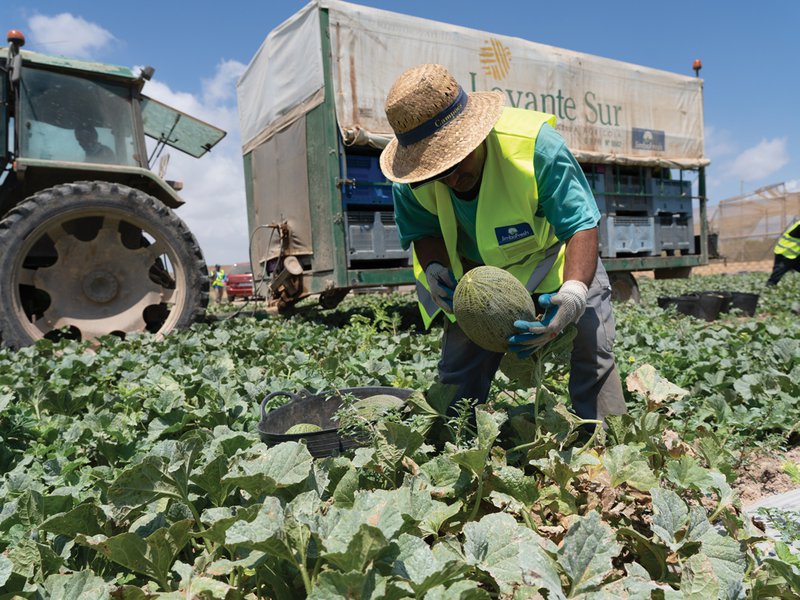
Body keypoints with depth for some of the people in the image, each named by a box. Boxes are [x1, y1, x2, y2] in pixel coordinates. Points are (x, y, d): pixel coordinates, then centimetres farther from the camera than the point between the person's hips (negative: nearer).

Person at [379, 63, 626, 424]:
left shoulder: (535, 144, -33)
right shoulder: (411, 180, -22)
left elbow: (581, 225, -31)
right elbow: (423, 233, -5)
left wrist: (574, 293, -49)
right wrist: (435, 269, -28)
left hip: (550, 257, -2)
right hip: (473, 272, 3)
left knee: (593, 350, -17)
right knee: (458, 374, 2)